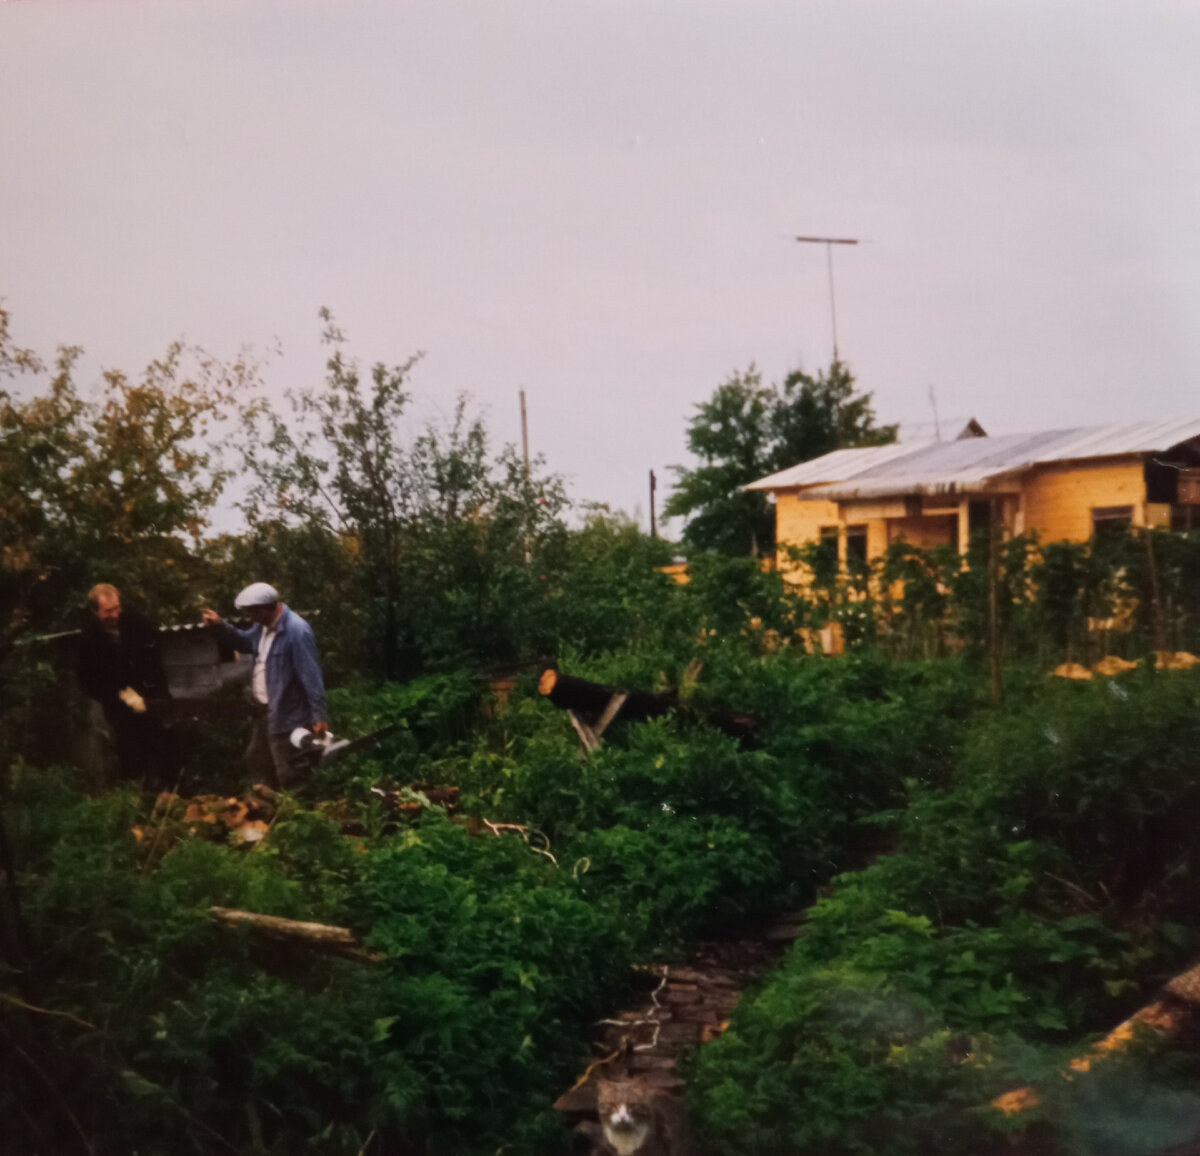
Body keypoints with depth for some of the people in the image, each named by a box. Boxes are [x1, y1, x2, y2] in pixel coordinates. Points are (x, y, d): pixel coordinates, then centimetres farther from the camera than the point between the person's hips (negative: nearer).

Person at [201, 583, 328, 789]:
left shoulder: (296, 631, -28)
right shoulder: (265, 624, 2)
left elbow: (311, 676, -27)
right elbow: (246, 643, 22)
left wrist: (318, 716, -26)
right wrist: (220, 625, 5)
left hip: (286, 716, -10)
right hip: (266, 711, 10)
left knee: (288, 779, 2)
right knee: (257, 760, 27)